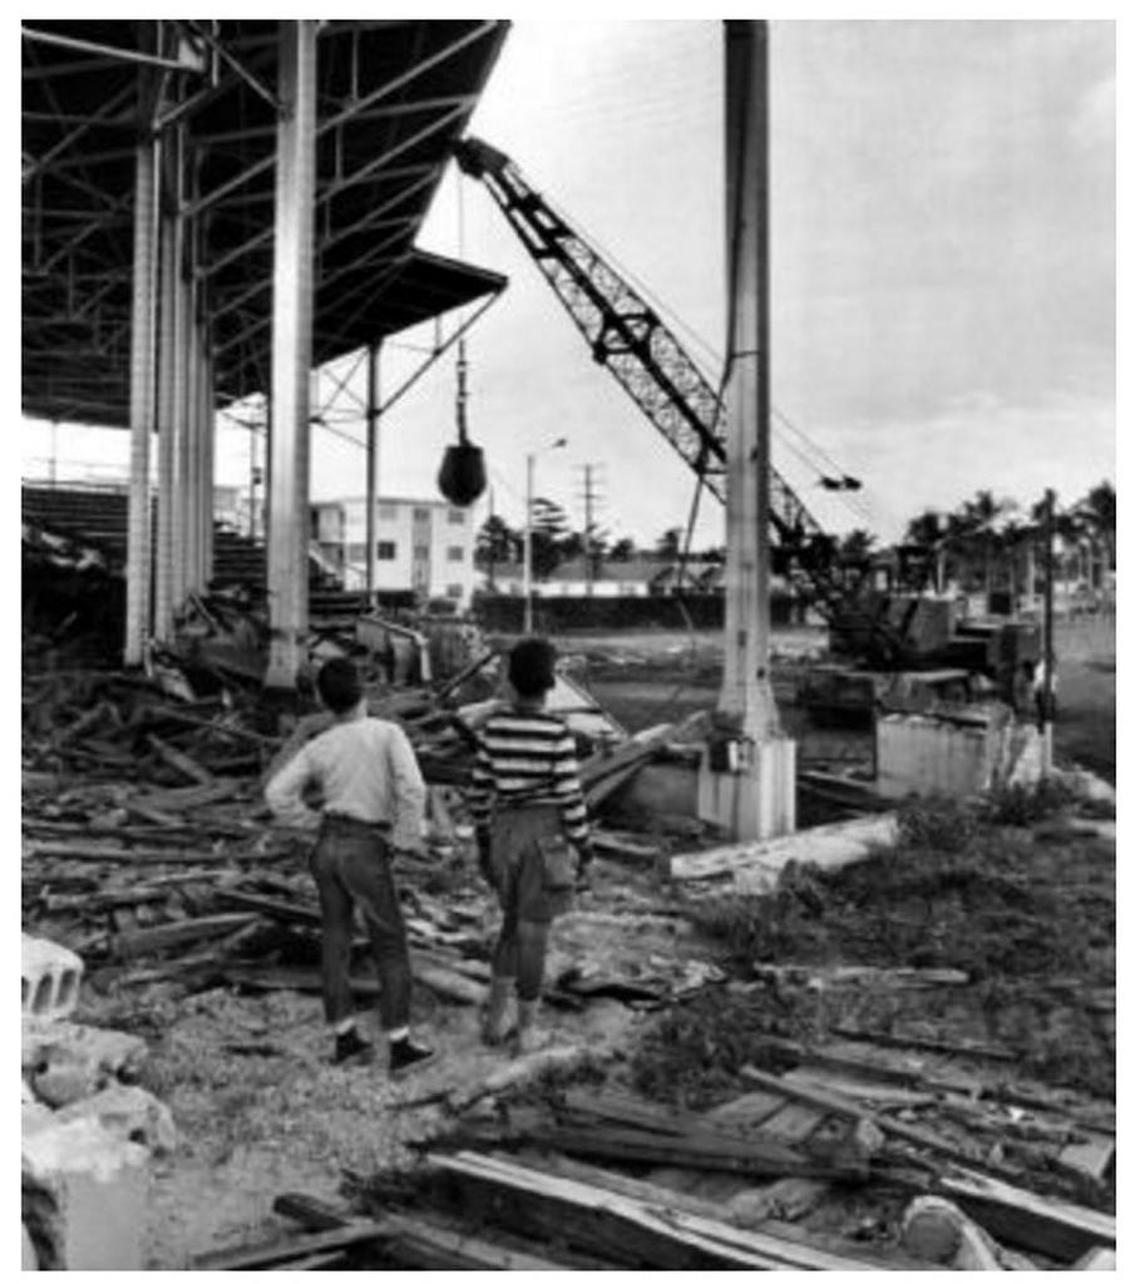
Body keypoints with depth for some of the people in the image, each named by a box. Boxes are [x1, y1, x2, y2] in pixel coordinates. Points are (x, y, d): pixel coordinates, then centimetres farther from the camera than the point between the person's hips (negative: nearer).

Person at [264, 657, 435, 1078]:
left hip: (328, 848, 5)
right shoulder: (388, 733, -10)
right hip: (367, 852, -5)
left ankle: (345, 1039, 23)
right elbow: (412, 788, -23)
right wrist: (405, 839, -10)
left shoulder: (319, 747, 2)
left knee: (335, 941, 15)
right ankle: (400, 1048, 7)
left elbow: (277, 794, -5)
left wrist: (317, 823, 4)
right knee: (391, 947, 5)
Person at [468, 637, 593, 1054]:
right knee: (533, 934, 7)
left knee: (515, 923, 22)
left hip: (505, 834, 5)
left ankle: (495, 1017, 23)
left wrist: (483, 842, 16)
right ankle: (526, 1030, 18)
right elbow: (570, 797, -15)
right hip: (545, 837, -5)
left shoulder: (494, 726, -1)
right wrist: (584, 848, -2)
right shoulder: (557, 733, -16)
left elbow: (479, 789, 4)